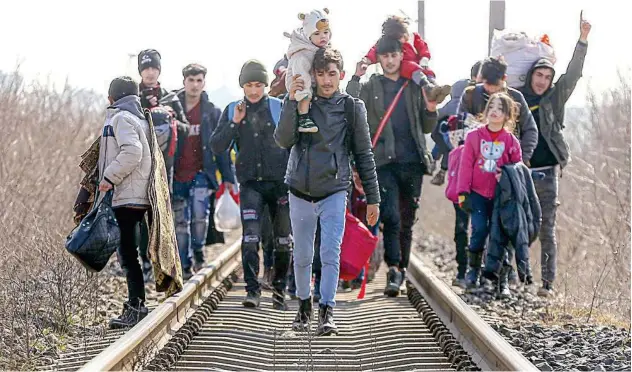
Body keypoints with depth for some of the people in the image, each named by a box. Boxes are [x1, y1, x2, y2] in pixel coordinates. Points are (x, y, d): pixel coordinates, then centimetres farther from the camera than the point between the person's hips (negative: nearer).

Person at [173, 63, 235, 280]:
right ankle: (184, 267, 12)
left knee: (199, 215, -21)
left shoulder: (212, 112, 6)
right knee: (180, 222, 4)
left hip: (201, 173, -1)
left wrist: (227, 177, 1)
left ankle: (198, 253, 1)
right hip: (177, 174, 1)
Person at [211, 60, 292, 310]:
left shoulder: (279, 108, 2)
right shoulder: (232, 111, 8)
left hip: (280, 181, 0)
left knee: (283, 240, 6)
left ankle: (279, 289, 19)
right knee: (250, 238, -13)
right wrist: (235, 123, -10)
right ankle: (252, 290, -12)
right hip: (250, 183, 0)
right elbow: (216, 146, 2)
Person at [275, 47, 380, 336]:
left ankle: (327, 311, -8)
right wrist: (292, 101, -20)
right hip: (300, 191, 2)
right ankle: (304, 304, 28)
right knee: (302, 256, 10)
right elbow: (283, 141, -11)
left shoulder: (351, 108, 0)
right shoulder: (300, 102, 2)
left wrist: (372, 198, 4)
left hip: (334, 191, -2)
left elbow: (364, 155, 4)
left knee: (331, 253, -11)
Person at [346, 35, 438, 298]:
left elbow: (426, 128, 18)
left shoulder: (415, 87, 14)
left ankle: (401, 268, 19)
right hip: (384, 161, -2)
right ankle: (394, 269, -15)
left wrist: (431, 111, -2)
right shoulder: (370, 87, 9)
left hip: (412, 161, 3)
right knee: (390, 216, -15)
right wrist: (356, 78, -11)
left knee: (407, 220, 9)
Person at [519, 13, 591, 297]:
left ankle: (547, 283, -1)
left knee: (547, 230, -2)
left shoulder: (554, 99, 7)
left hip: (547, 172, -1)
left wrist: (583, 40, -11)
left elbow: (573, 74, -3)